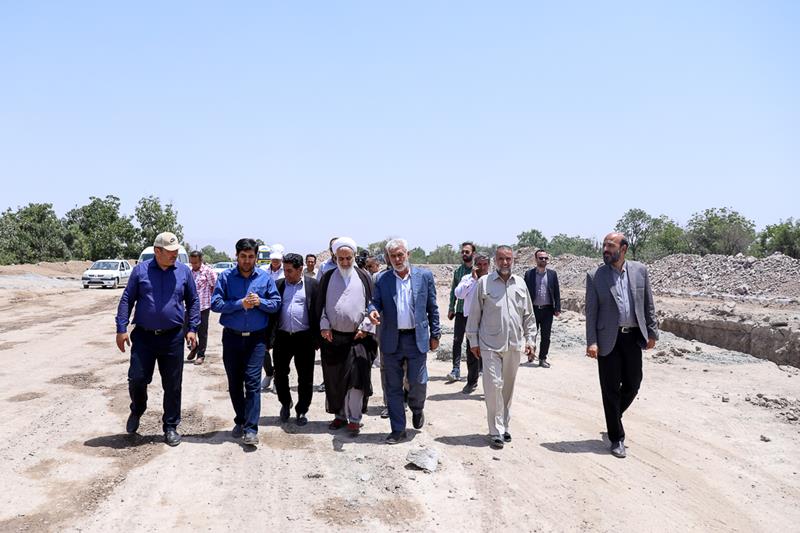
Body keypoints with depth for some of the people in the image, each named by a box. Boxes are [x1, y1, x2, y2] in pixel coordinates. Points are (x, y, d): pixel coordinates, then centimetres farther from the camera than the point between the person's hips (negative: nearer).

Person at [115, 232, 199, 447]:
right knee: (137, 378, 0)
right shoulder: (140, 270, 0)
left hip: (173, 338, 1)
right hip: (143, 336, -1)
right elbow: (126, 299, 3)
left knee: (172, 385, 5)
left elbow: (193, 301, 10)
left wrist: (192, 328, 2)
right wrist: (121, 329, -3)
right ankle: (137, 410, 32)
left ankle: (170, 427, 19)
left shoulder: (184, 272, 3)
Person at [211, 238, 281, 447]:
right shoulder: (225, 277, 0)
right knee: (234, 383, 12)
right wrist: (240, 304, -17)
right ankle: (240, 421, 29)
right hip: (232, 337, 2)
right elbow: (216, 304, -7)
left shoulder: (265, 277, 3)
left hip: (256, 338, -1)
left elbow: (276, 303, 4)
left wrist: (260, 302, -15)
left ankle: (251, 429, -7)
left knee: (252, 382, -8)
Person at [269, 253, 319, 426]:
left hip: (304, 338, -2)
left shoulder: (312, 284, -1)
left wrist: (317, 338, -3)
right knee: (280, 374, 9)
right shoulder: (278, 285, 6)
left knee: (305, 377, 5)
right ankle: (285, 403, 34)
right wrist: (269, 338, 1)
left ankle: (302, 411, 22)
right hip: (282, 337, 2)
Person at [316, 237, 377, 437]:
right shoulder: (327, 277, 6)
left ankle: (354, 419, 4)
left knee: (356, 379, -5)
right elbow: (321, 304, 8)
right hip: (332, 337, 2)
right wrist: (324, 326, -2)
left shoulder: (364, 277, 2)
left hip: (358, 337, -2)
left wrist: (365, 328, -5)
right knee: (334, 380, 9)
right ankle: (340, 415, 23)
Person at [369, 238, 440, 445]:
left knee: (418, 382, -1)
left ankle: (417, 409, 33)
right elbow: (375, 302, 7)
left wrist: (435, 334, 4)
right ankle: (398, 429, 18)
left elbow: (432, 307, 5)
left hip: (417, 338, -1)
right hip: (391, 340, 2)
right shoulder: (382, 280, 4)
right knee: (393, 387, 7)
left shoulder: (424, 276, 2)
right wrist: (373, 311, -16)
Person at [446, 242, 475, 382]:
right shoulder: (458, 271, 9)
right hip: (460, 310, 3)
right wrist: (451, 308, 10)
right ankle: (456, 370, -1)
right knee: (457, 340, -3)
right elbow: (454, 290, 13)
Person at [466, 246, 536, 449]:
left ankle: (504, 426, 26)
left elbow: (528, 314, 13)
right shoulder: (484, 282, -2)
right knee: (493, 385, -8)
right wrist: (473, 341, -1)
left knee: (508, 387, 12)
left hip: (514, 345, 4)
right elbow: (474, 314, 1)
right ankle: (496, 432, 2)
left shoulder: (520, 283, 8)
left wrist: (530, 339, 9)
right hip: (490, 344, -3)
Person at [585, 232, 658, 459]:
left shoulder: (640, 271, 3)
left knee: (633, 384, 11)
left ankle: (614, 417, 39)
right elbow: (591, 312, -4)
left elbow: (648, 304, 9)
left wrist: (652, 333, 6)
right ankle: (617, 438, 14)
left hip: (633, 336, 3)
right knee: (611, 389, 3)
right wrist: (591, 342, -11)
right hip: (608, 339, -2)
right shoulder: (595, 276, -4)